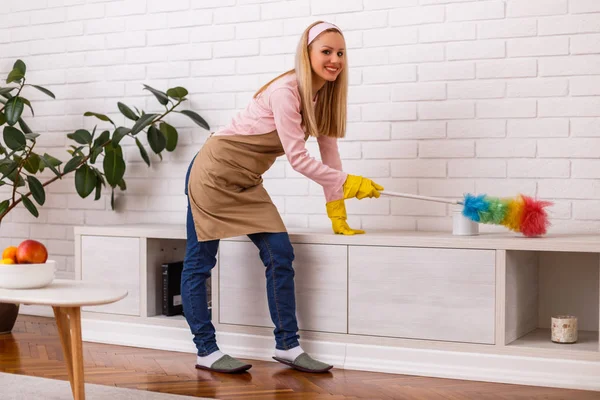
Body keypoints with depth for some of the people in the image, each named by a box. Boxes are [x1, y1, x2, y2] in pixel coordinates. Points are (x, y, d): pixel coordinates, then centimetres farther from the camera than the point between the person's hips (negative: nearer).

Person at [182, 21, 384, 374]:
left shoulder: (324, 97, 3)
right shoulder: (285, 92, -23)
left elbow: (329, 152, 4)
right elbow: (299, 159, -23)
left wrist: (338, 218, 3)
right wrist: (349, 184, -17)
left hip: (247, 183, 8)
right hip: (214, 172, -8)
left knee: (280, 255, -1)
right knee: (199, 262, 1)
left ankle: (287, 346, 8)